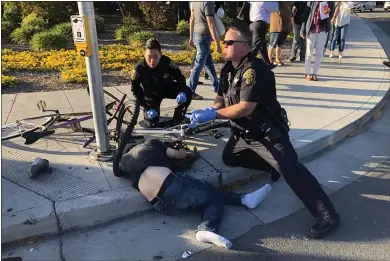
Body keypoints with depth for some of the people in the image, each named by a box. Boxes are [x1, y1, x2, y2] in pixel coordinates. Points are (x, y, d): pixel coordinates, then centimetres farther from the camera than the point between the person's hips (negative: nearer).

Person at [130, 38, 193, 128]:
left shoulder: (167, 62, -29)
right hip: (151, 94, -1)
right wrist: (147, 107, -22)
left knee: (187, 92, -26)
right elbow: (135, 90, -18)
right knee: (152, 123, -13)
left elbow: (180, 77, -18)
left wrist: (182, 92, -37)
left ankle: (177, 120, -5)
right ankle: (147, 110, 24)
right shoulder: (139, 68, -30)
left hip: (167, 88, 1)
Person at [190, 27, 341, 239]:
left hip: (268, 133, -10)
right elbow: (221, 100, 8)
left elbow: (245, 108, -33)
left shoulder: (254, 70, -24)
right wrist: (206, 114, -13)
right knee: (229, 158, 16)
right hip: (244, 133, 10)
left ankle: (328, 216, -14)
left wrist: (212, 114, -32)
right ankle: (274, 164, 21)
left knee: (290, 169, -21)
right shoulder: (227, 70, 5)